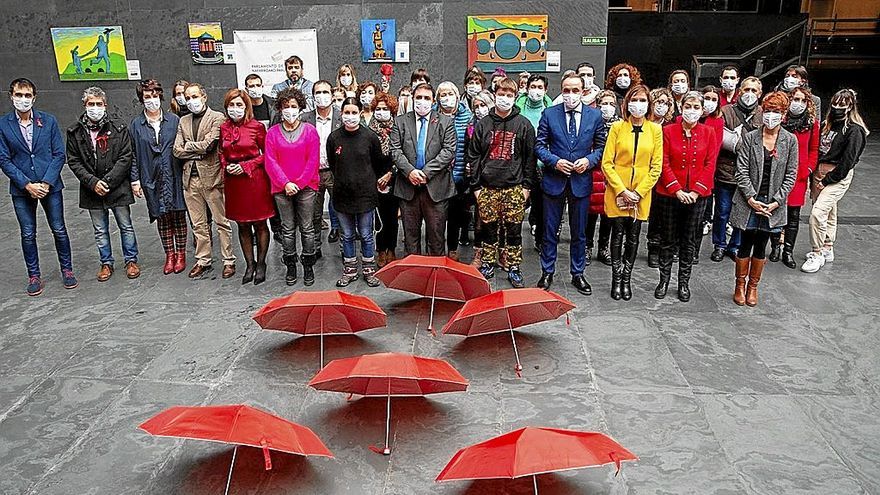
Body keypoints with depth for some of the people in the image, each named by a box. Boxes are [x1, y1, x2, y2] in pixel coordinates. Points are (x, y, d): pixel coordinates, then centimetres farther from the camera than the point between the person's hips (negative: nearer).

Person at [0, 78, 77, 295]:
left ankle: (67, 270, 22)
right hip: (21, 188, 0)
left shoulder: (48, 121, -1)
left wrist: (46, 183, -12)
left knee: (59, 230, 7)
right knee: (28, 234, 8)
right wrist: (28, 185, -12)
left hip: (50, 185, 0)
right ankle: (34, 276, 21)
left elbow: (59, 154, -2)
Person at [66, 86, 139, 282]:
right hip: (92, 190, 2)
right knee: (100, 230, 12)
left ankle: (131, 260, 23)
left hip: (118, 187, -2)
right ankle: (106, 263, 25)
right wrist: (92, 182, -12)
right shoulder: (75, 132, 2)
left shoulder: (118, 129, -4)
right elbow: (73, 161, 1)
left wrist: (108, 181, -15)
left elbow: (126, 158, -7)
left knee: (126, 226, 8)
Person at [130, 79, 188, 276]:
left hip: (174, 176, -1)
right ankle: (169, 255, 20)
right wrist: (135, 180, 0)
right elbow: (132, 154, 5)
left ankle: (180, 254, 16)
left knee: (178, 215, 4)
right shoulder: (136, 124, 4)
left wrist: (186, 171, -2)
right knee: (162, 217, 8)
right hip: (152, 178, 1)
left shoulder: (174, 120, 2)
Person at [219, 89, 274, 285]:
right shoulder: (224, 128, 6)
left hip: (255, 178, -4)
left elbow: (267, 153, -3)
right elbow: (222, 153, 17)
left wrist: (246, 166, -12)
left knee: (260, 224, 5)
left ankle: (261, 264, 18)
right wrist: (227, 166, -3)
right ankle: (249, 264, 22)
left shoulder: (257, 126, -7)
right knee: (242, 225, 10)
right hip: (233, 180, 4)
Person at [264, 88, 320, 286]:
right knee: (287, 229, 8)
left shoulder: (310, 130, 2)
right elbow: (270, 162, 0)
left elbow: (313, 161, -4)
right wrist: (285, 183, -12)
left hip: (306, 187, -1)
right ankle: (290, 266, 18)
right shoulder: (272, 132, 6)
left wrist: (299, 183, -10)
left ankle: (308, 266, 14)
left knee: (307, 228, 3)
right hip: (281, 188, 1)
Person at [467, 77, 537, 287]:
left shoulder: (524, 124, 3)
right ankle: (488, 266, 21)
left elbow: (530, 157, 3)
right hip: (488, 187, 1)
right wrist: (476, 186, 1)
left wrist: (527, 185, -2)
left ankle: (513, 268, 15)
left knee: (514, 230, 3)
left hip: (514, 187, -1)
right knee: (489, 229, 8)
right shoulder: (483, 124, 6)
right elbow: (473, 156, 6)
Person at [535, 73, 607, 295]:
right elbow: (539, 145, 1)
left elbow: (601, 146, 7)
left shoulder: (595, 115, 2)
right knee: (550, 230, 7)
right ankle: (547, 272, 21)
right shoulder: (549, 114, -1)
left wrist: (589, 160, -12)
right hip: (554, 179, -1)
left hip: (581, 180, 1)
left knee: (579, 232, 11)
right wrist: (555, 161, -14)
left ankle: (577, 274, 24)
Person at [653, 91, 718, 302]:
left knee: (690, 241, 9)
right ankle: (664, 280, 20)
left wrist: (696, 191, -11)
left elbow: (710, 164, -1)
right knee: (668, 240, 8)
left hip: (697, 196, 1)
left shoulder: (709, 132, 3)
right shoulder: (668, 131, -1)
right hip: (670, 194, -1)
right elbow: (664, 163, -5)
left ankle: (684, 282, 20)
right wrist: (677, 190, -13)